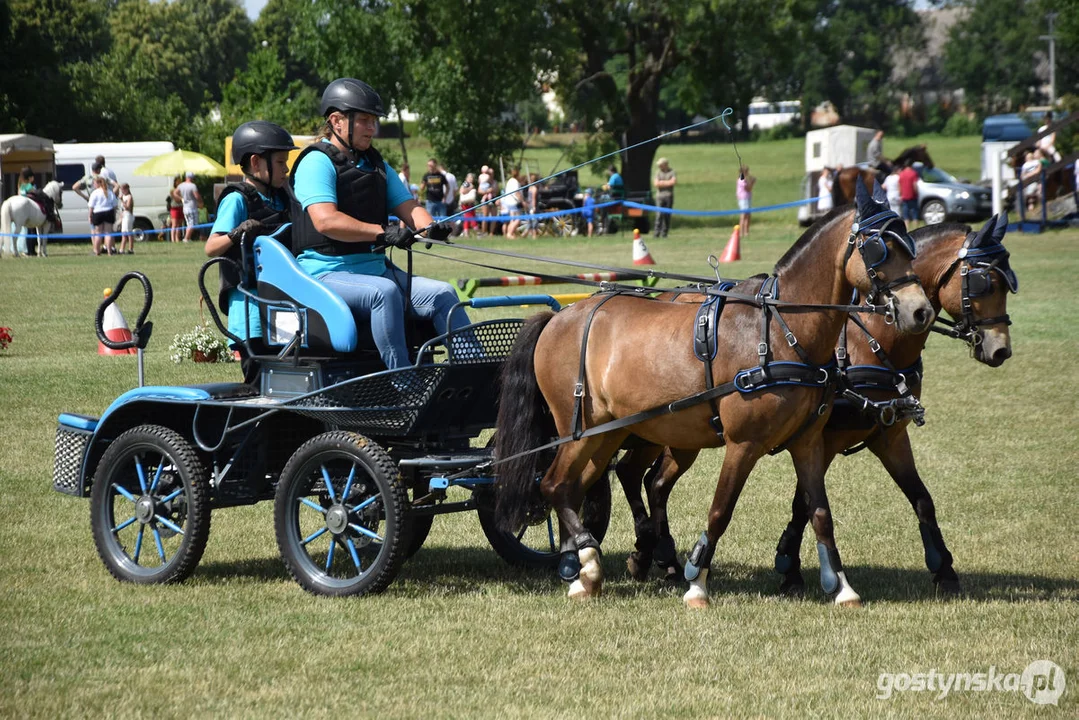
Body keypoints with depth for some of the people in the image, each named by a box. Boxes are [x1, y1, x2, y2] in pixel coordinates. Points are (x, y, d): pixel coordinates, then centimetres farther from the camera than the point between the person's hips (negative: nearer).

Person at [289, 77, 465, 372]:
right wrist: (382, 233, -30)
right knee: (385, 292, -35)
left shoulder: (376, 165, 20)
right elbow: (325, 220, -21)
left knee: (442, 293, -13)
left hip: (376, 268, 8)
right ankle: (403, 386, -37)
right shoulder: (317, 162, -7)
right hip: (327, 273, -8)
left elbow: (407, 206, 11)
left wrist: (431, 227, -14)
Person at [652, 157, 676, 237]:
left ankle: (664, 233, 3)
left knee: (667, 215, -1)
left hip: (669, 196, 0)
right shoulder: (658, 172, 10)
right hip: (660, 195, 0)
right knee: (659, 214, -10)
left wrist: (662, 182, -5)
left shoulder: (672, 173, 5)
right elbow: (656, 183, -2)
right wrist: (668, 183, -4)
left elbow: (674, 182, -12)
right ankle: (657, 232, -15)